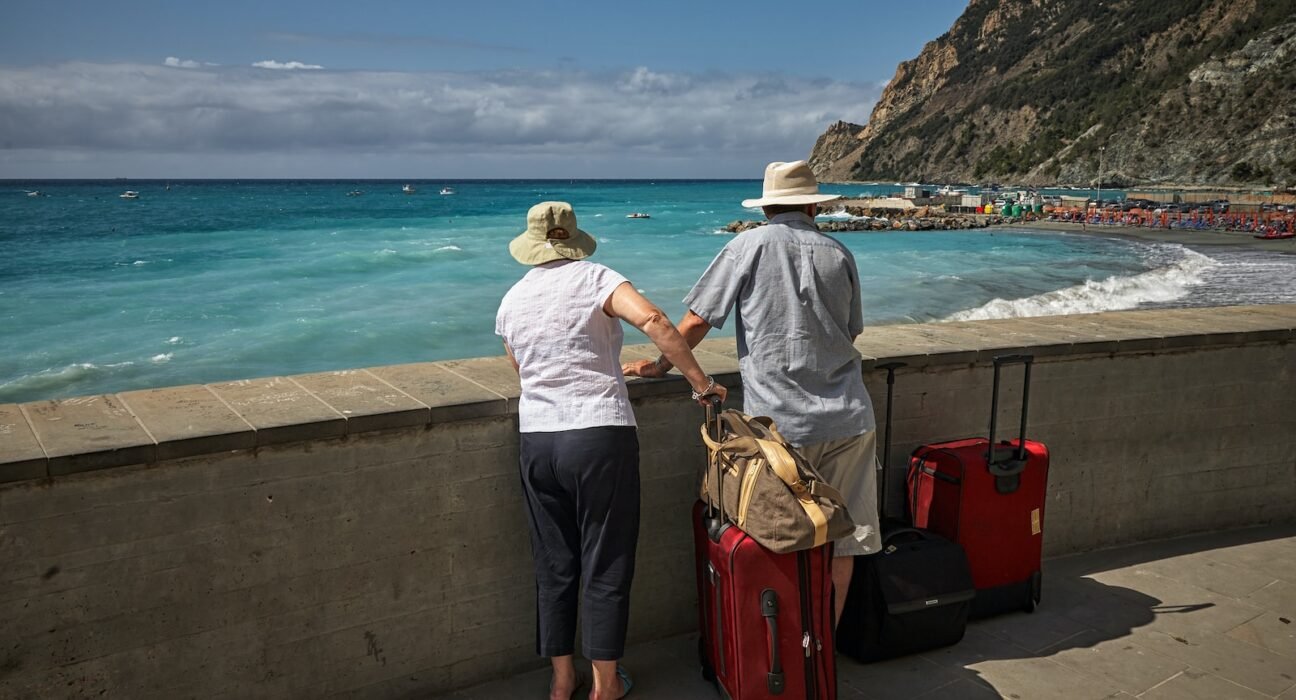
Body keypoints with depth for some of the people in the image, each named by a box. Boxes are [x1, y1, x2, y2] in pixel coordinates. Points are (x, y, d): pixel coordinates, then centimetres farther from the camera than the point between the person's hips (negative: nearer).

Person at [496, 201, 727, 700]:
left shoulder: (511, 300, 10)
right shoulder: (594, 278, -5)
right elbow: (652, 320, -21)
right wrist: (700, 382, -15)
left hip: (536, 443, 5)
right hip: (600, 436, -4)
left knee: (554, 565, 15)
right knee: (605, 566, 7)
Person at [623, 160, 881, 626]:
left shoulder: (750, 246, -2)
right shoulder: (839, 254, 9)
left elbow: (696, 322, -2)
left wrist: (659, 366, 11)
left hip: (780, 423, -3)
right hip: (847, 420, 3)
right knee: (841, 541, 10)